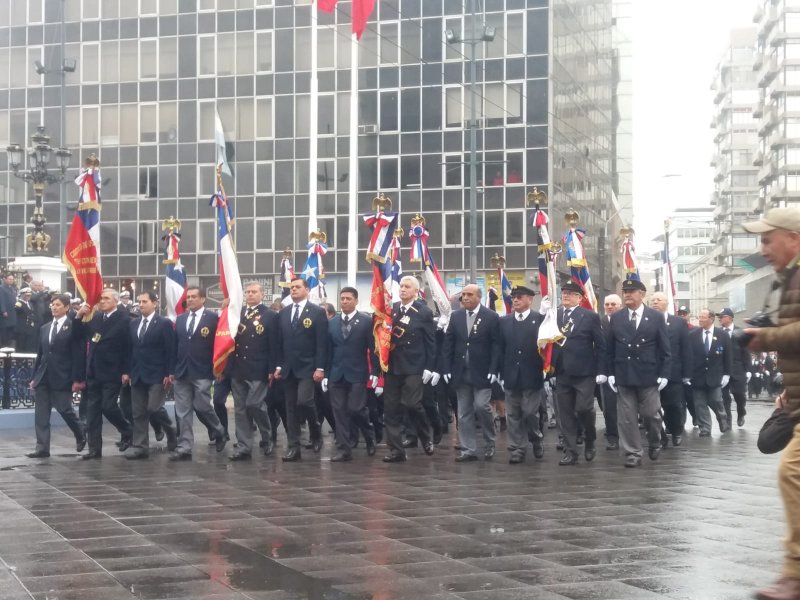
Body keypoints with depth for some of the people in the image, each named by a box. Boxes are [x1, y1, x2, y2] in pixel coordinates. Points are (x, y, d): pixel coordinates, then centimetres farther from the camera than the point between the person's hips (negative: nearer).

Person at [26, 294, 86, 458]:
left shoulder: (73, 327, -4)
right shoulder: (44, 328, 15)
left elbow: (78, 354, -8)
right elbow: (40, 354, 17)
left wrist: (77, 379, -13)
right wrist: (34, 376, 14)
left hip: (62, 377, -6)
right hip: (43, 377, 6)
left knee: (65, 410, -3)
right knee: (41, 414, 0)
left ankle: (80, 436, 24)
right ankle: (42, 448, 1)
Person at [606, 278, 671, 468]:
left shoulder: (656, 317, 1)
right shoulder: (616, 318, 6)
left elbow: (664, 349, 0)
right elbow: (610, 349, 8)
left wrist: (664, 374, -6)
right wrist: (611, 373, 1)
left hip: (649, 375, -2)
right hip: (624, 376, 2)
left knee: (651, 414, 4)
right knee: (626, 417, 1)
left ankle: (654, 444, 30)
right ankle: (633, 453, 8)